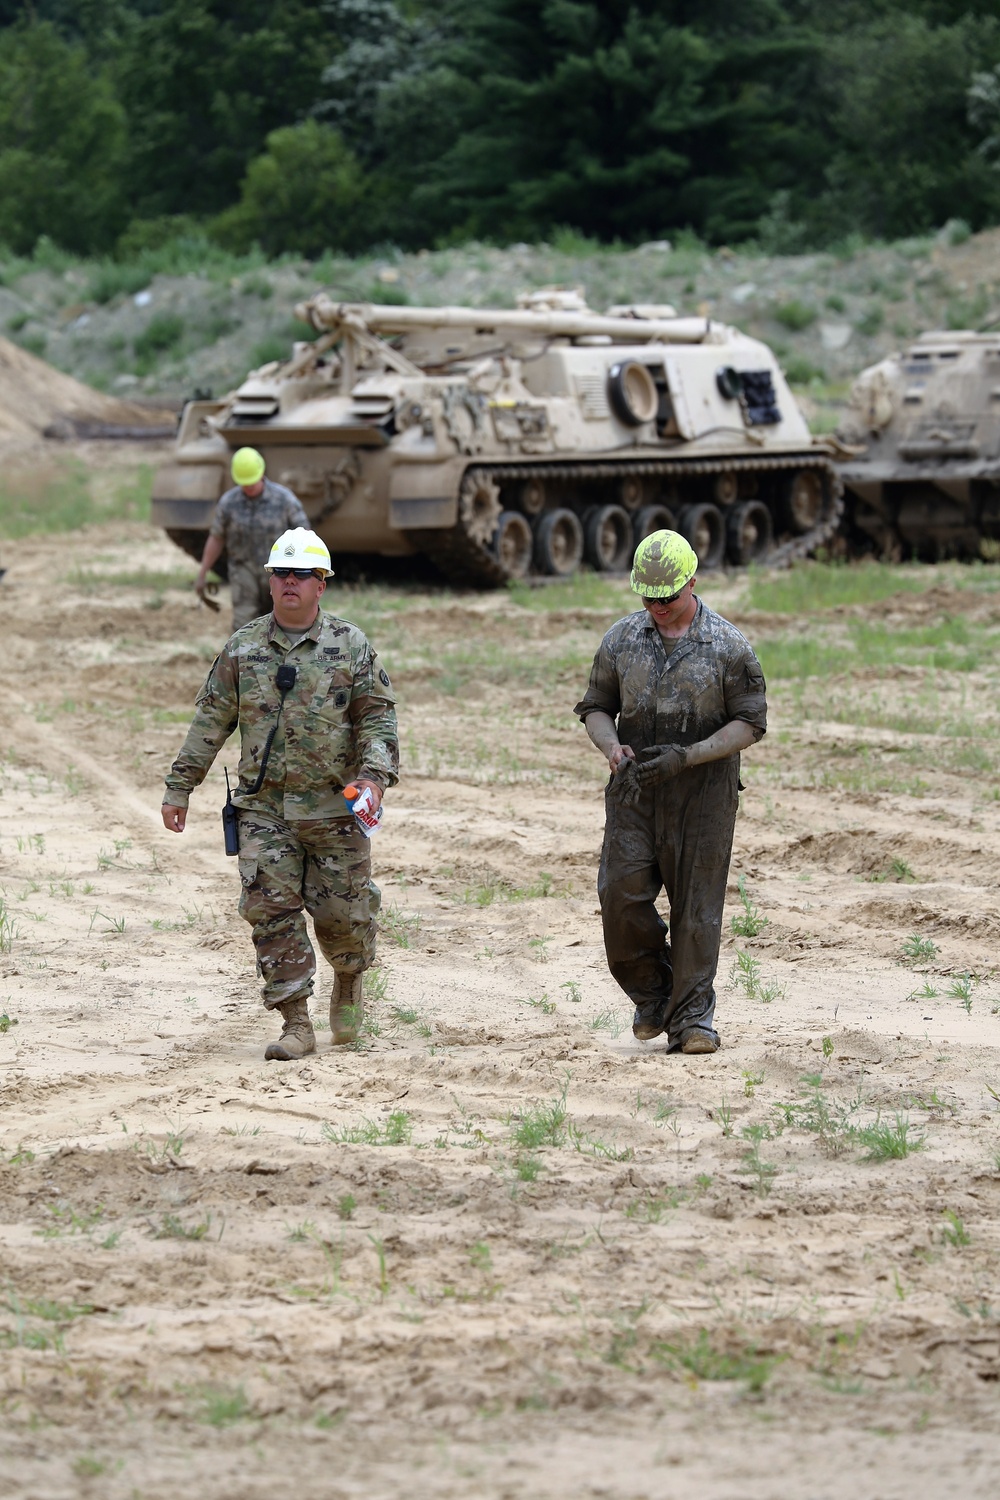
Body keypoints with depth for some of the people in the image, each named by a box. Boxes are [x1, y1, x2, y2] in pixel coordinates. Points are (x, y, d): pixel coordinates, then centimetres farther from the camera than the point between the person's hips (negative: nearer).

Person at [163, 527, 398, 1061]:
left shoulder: (349, 647, 1)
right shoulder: (242, 650, 7)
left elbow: (378, 717, -1)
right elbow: (210, 722, 10)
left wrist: (374, 776, -17)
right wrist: (179, 788, 9)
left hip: (334, 808, -2)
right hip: (263, 807, 2)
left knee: (342, 912, 2)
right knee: (272, 909, -7)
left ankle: (349, 977, 35)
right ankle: (296, 1025, -3)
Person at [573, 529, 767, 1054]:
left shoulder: (727, 646, -4)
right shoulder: (621, 639, 6)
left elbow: (750, 722, -4)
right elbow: (595, 706, 15)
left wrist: (688, 756, -16)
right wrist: (612, 748, -7)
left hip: (702, 795, -3)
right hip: (634, 791, 3)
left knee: (696, 907, -2)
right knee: (622, 895, -6)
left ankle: (692, 1018, 4)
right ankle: (652, 994, 16)